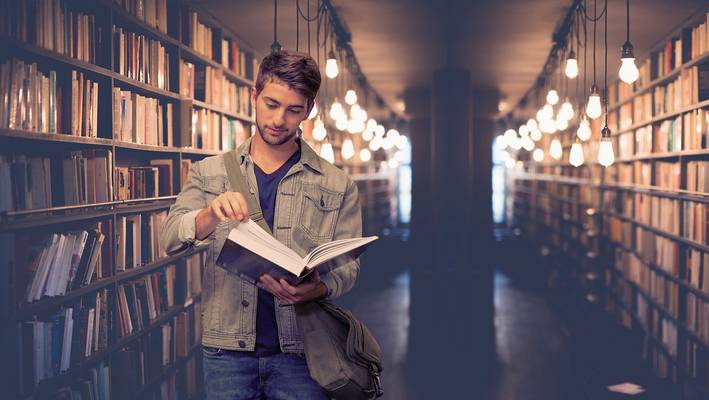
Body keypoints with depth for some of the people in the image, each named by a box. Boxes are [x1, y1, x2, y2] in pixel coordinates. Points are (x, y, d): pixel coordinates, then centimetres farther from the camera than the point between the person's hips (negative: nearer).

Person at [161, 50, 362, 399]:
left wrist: (318, 289, -21)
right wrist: (211, 216, -26)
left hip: (300, 351, 0)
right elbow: (171, 239, -5)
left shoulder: (338, 185, 4)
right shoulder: (209, 173, 7)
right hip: (226, 348, 1)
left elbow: (348, 265, 2)